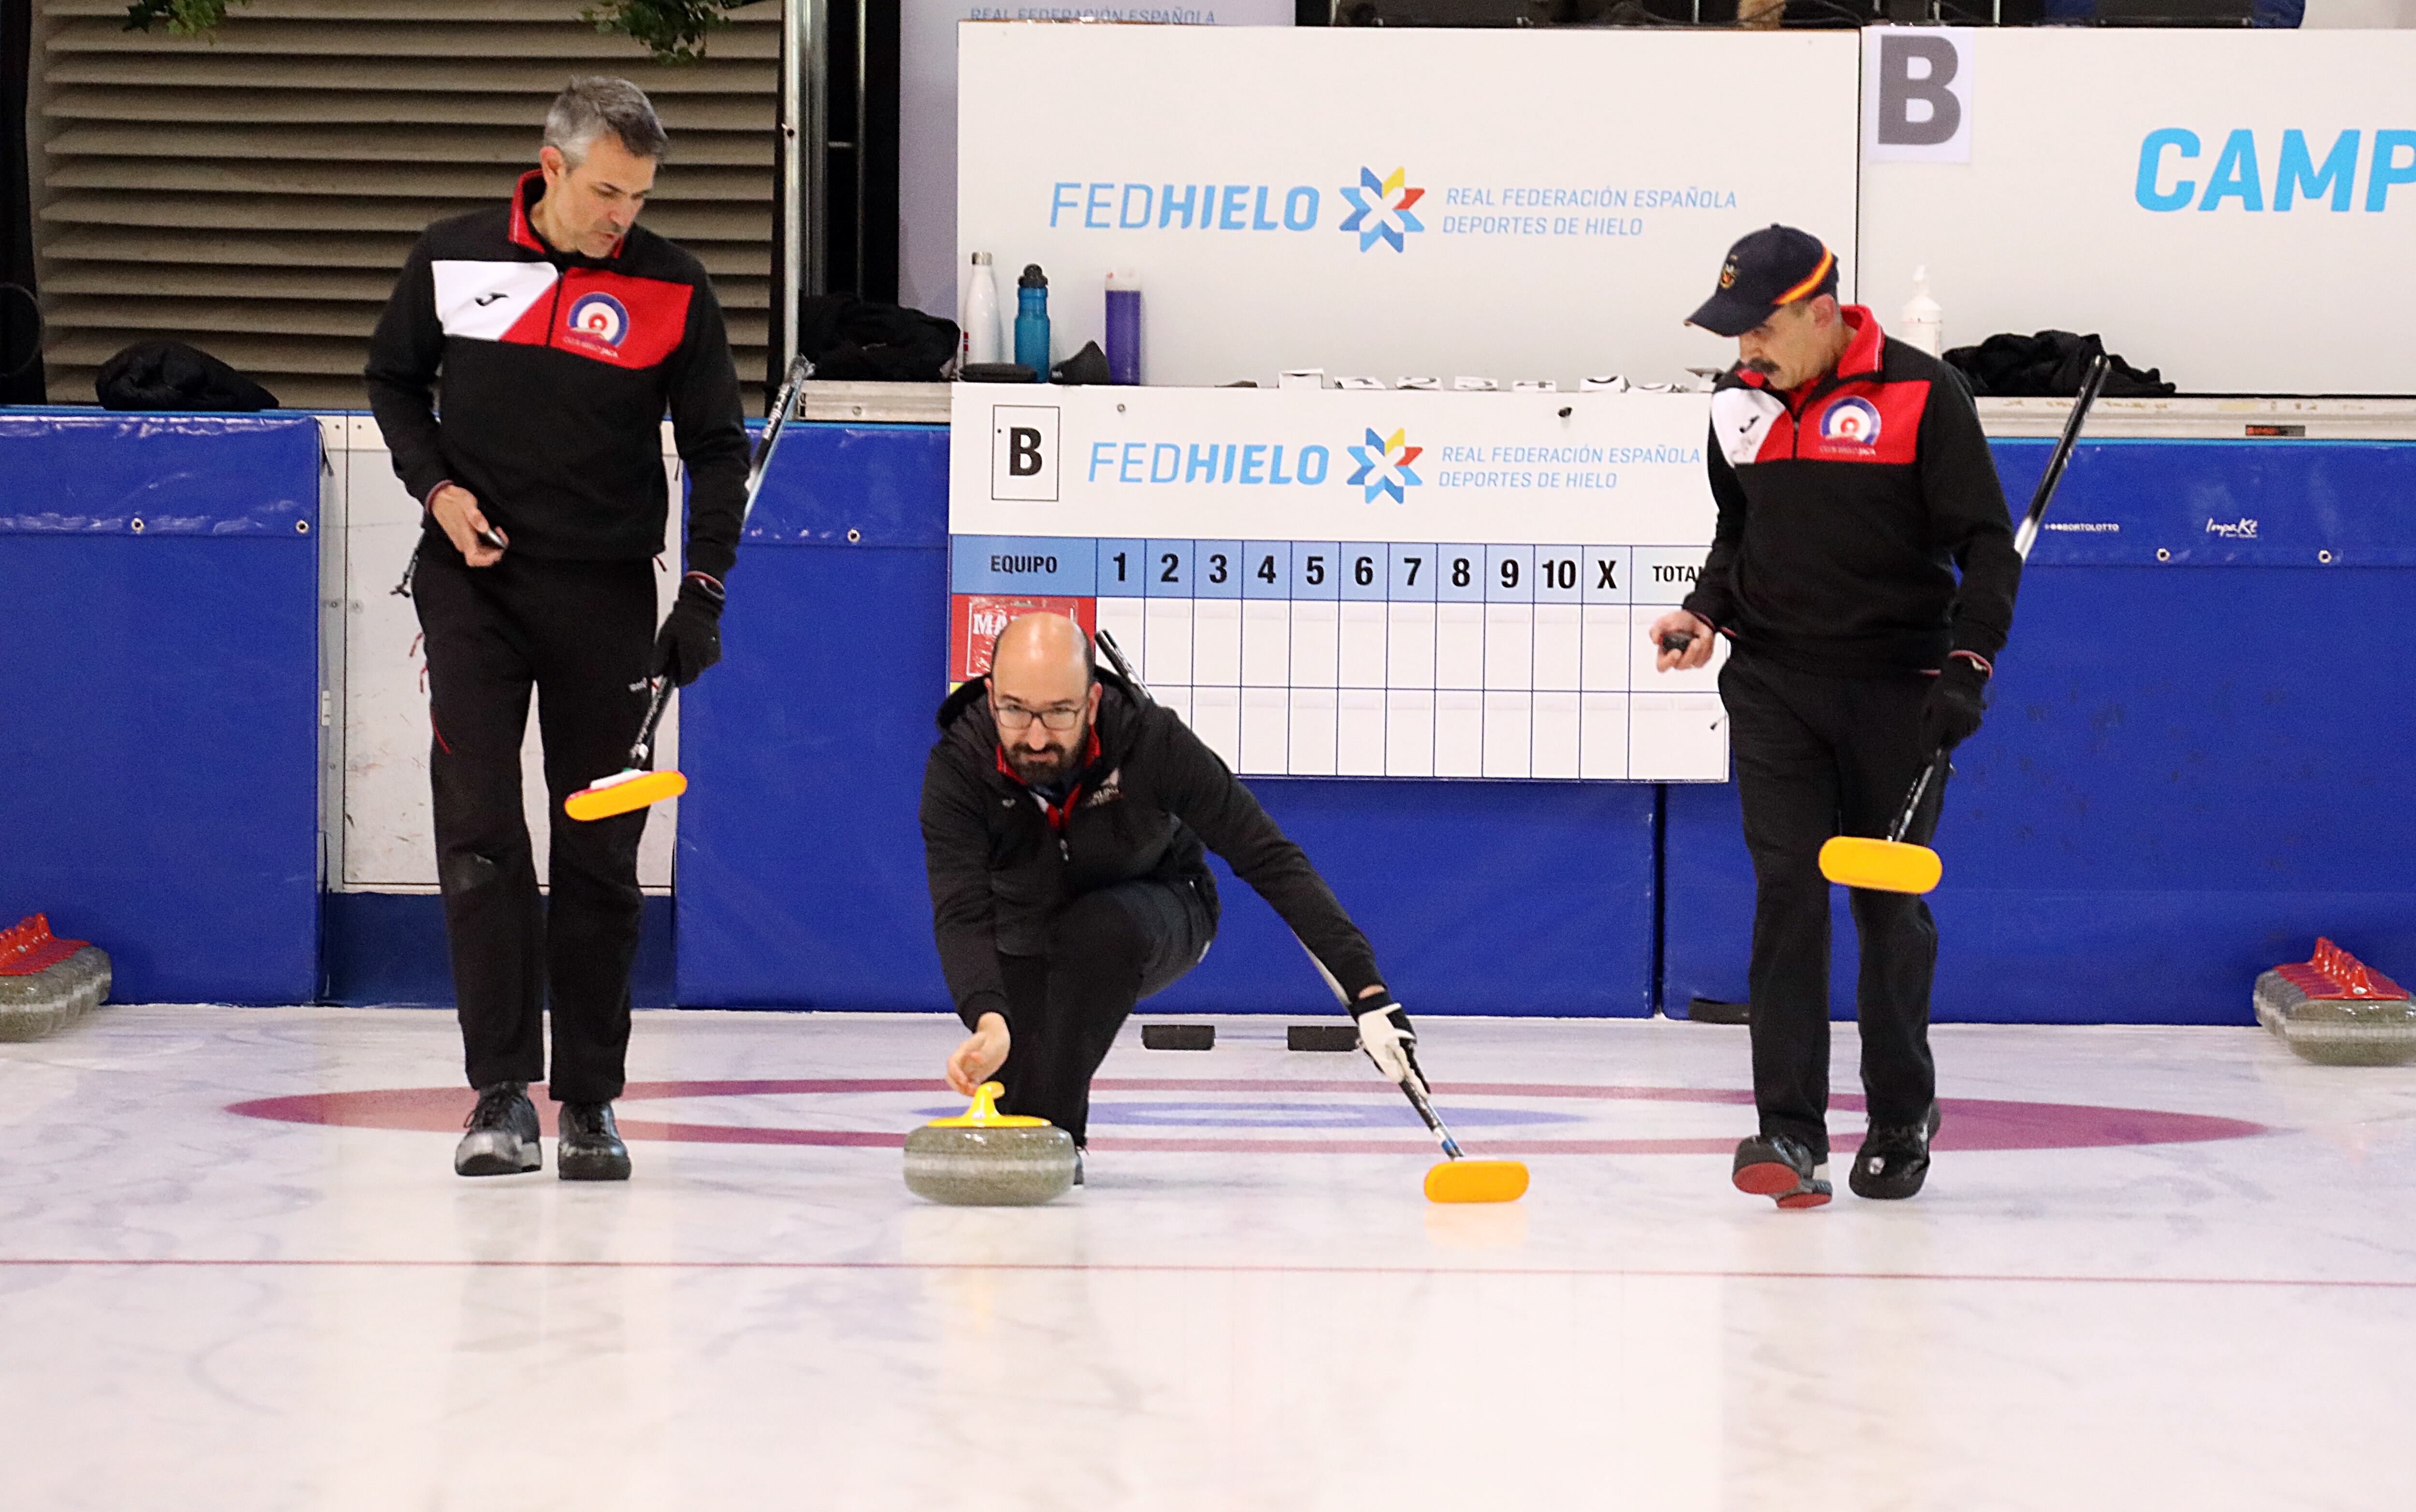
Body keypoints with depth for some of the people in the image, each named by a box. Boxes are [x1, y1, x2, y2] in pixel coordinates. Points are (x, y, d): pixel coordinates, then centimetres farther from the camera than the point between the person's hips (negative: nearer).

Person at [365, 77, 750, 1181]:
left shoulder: (673, 290, -4)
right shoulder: (453, 259, -1)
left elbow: (716, 447, 1)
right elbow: (394, 378, 14)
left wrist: (705, 588, -9)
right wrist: (435, 485, -3)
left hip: (605, 594, 0)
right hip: (474, 577, 0)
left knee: (600, 850, 3)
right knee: (478, 830, -10)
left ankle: (590, 1100, 12)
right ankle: (503, 1093, -7)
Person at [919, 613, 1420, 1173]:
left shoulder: (1152, 741, -33)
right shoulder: (957, 766, -30)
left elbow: (1270, 859, -29)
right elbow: (962, 915, -39)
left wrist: (1365, 987, -36)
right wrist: (989, 1021, -60)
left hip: (1155, 919, -2)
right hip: (1026, 934, 2)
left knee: (1099, 929, -36)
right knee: (1005, 1096, -10)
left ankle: (1056, 1133, -23)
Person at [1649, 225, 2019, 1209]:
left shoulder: (1921, 395, -11)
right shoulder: (1740, 402, 5)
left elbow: (1986, 544, -8)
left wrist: (1967, 666, -19)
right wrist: (1706, 615, 4)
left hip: (1894, 684, -3)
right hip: (1774, 683, 3)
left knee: (1891, 905, 4)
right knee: (1788, 893, -8)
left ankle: (1902, 1116, 22)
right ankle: (1790, 1132, -11)